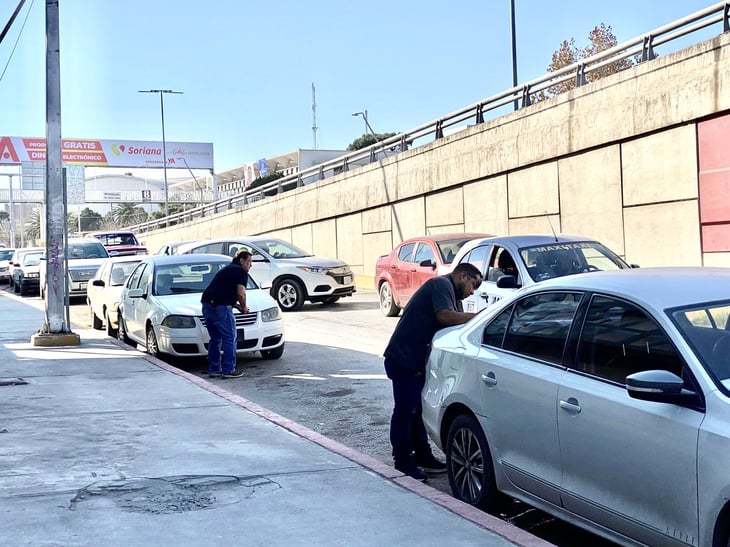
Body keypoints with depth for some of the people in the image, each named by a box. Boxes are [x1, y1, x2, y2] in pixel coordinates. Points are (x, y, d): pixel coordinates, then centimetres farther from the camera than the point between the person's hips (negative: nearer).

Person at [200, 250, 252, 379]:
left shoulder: (227, 269, 28)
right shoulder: (241, 272, 0)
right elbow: (240, 293, -12)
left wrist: (237, 306, 22)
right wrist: (244, 307, 5)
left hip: (207, 304, 9)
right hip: (220, 306, -9)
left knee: (215, 338, 16)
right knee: (230, 338, -2)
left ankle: (213, 369, 19)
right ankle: (228, 370, -2)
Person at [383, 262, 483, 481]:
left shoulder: (453, 296, 21)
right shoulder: (442, 284, -12)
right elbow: (444, 315, -27)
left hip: (417, 360, 11)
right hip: (403, 358, -11)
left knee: (418, 408, 16)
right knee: (405, 409, -5)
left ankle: (422, 456, 25)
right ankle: (403, 462, 2)